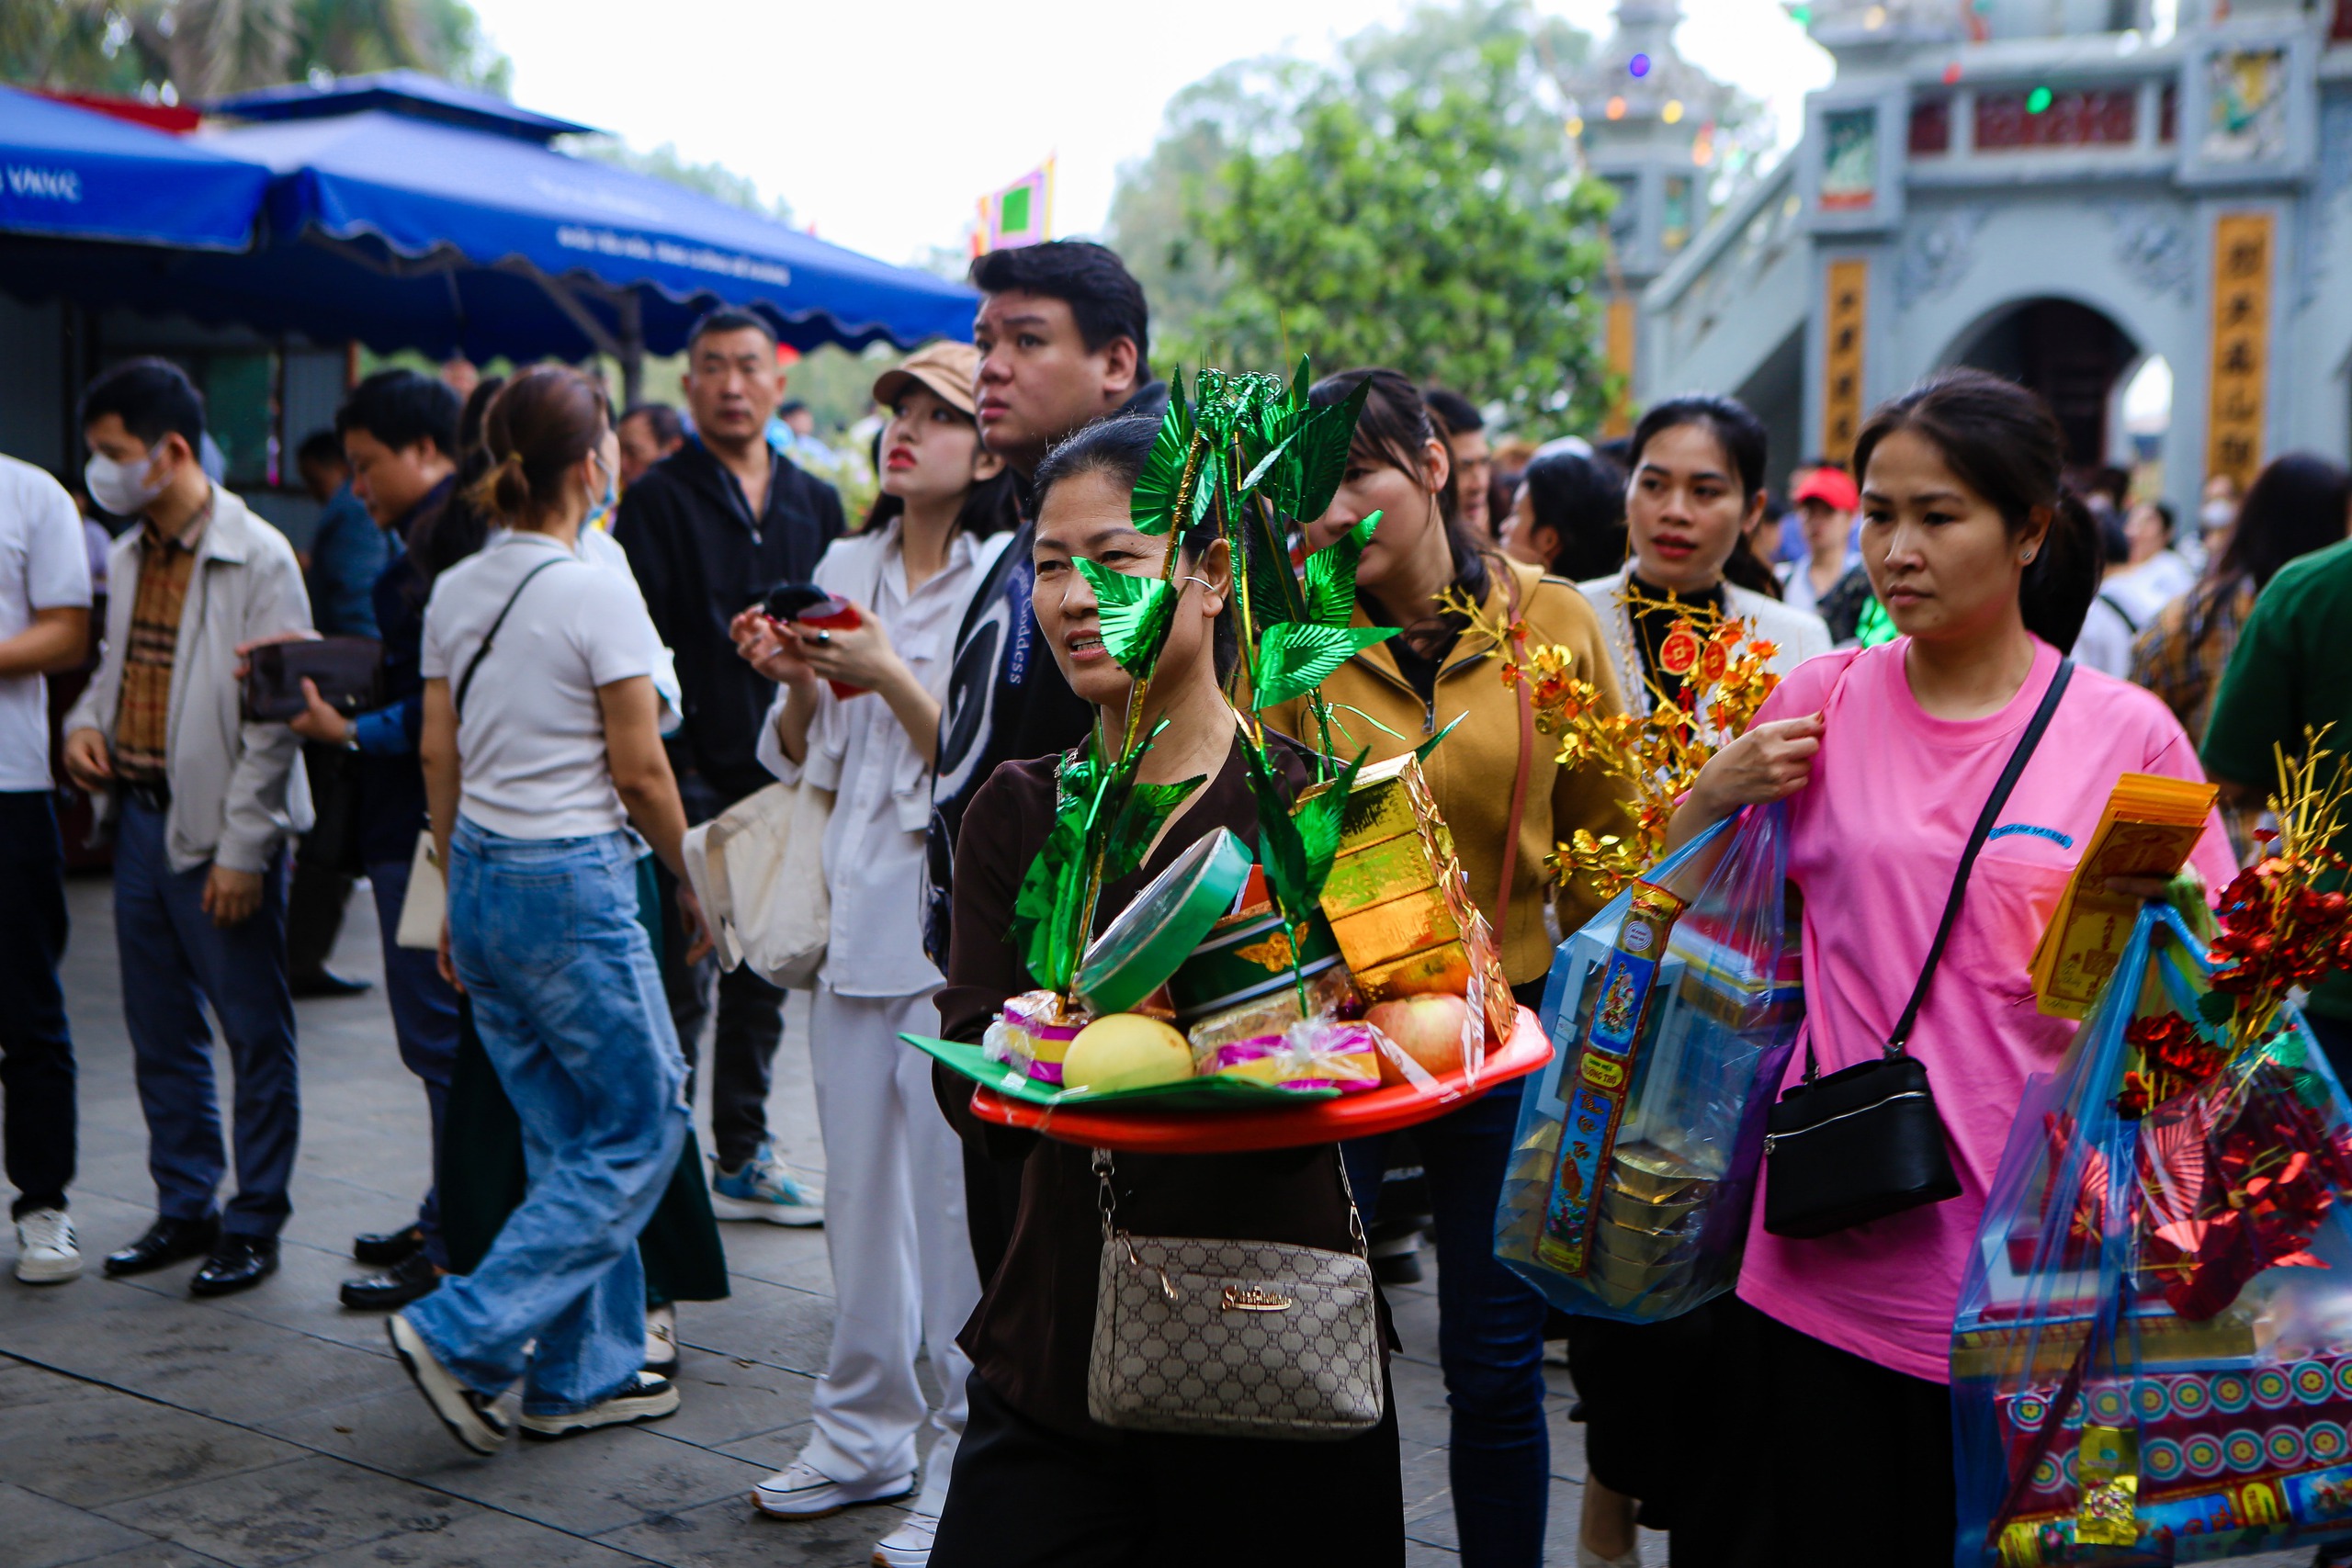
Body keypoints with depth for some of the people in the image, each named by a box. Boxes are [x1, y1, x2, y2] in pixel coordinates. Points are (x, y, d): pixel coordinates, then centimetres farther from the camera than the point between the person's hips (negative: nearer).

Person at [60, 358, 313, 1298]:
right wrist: (86, 719, 2)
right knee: (162, 1035, 14)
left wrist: (242, 847, -16)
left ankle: (255, 1223, 13)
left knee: (256, 1037, 2)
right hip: (141, 816, 8)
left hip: (221, 832, -8)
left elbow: (278, 716, -15)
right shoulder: (130, 557, 11)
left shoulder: (257, 557, -12)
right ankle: (185, 1209, 27)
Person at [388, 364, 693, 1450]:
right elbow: (639, 771, -12)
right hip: (575, 882, -8)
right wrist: (696, 880, 3)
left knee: (568, 1136, 16)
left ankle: (584, 1374, 21)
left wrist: (461, 892, 20)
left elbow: (439, 757, 11)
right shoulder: (597, 594, -14)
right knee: (640, 1129, 5)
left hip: (482, 874, 8)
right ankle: (462, 1335, -1)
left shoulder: (455, 593, 7)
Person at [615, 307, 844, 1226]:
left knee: (765, 970, 11)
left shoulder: (815, 505, 14)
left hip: (784, 772, 5)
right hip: (692, 772, -5)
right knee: (679, 979, -1)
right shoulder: (656, 501, -1)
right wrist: (660, 772, -16)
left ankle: (745, 1160, 22)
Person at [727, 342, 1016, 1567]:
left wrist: (889, 676, -17)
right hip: (855, 906, 6)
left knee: (958, 1191, -3)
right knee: (858, 1180, 14)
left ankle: (968, 1464, 11)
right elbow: (810, 762, 16)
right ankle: (863, 1431, 30)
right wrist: (800, 682, -3)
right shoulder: (845, 567, 12)